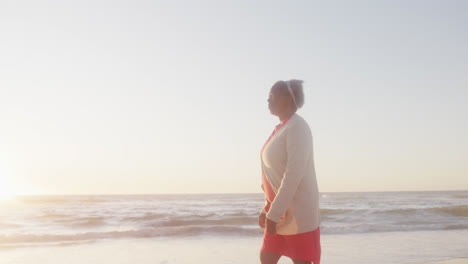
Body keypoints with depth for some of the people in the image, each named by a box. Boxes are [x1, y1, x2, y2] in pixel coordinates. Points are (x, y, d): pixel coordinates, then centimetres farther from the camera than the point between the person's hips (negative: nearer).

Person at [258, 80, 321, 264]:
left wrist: (273, 214, -23)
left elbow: (294, 174, -23)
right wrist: (267, 209, 18)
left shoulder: (297, 127, -15)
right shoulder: (282, 129, 14)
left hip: (298, 211, -9)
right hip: (280, 212, 9)